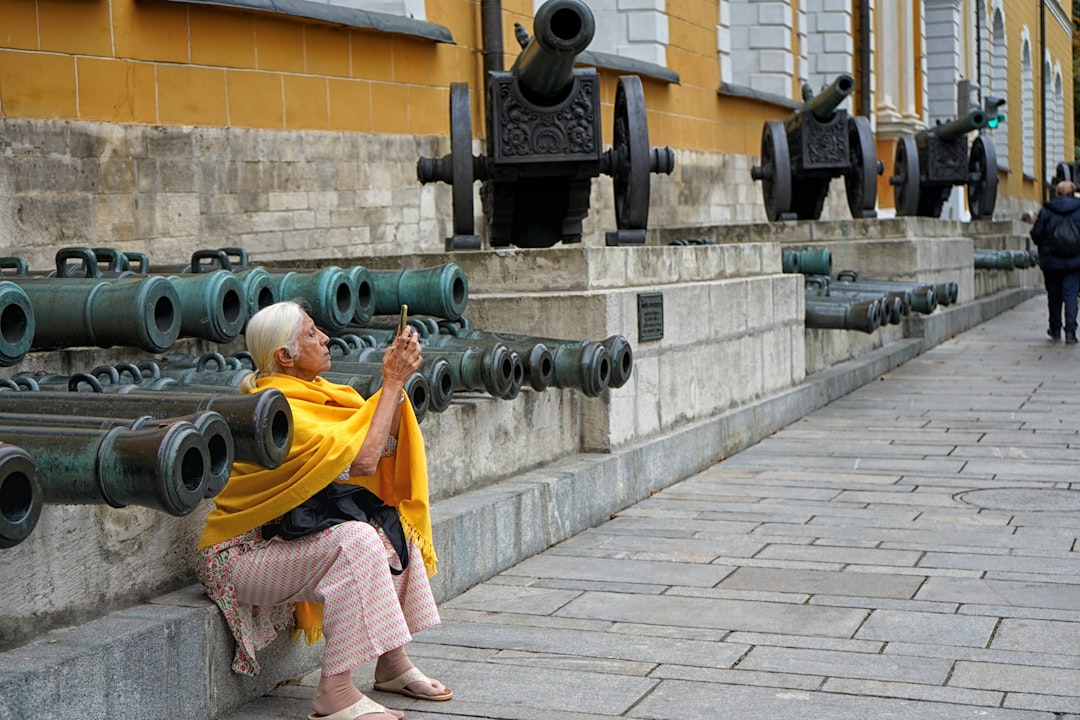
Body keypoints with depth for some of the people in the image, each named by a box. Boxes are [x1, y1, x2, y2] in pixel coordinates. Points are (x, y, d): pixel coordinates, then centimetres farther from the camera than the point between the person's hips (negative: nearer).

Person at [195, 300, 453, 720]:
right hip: (239, 554, -10)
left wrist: (396, 381, -6)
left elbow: (383, 444, 6)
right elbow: (363, 460, -26)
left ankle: (392, 664, 6)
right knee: (356, 540, -27)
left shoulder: (311, 392, 7)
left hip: (280, 535, 10)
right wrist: (393, 383, -20)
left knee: (391, 526, 2)